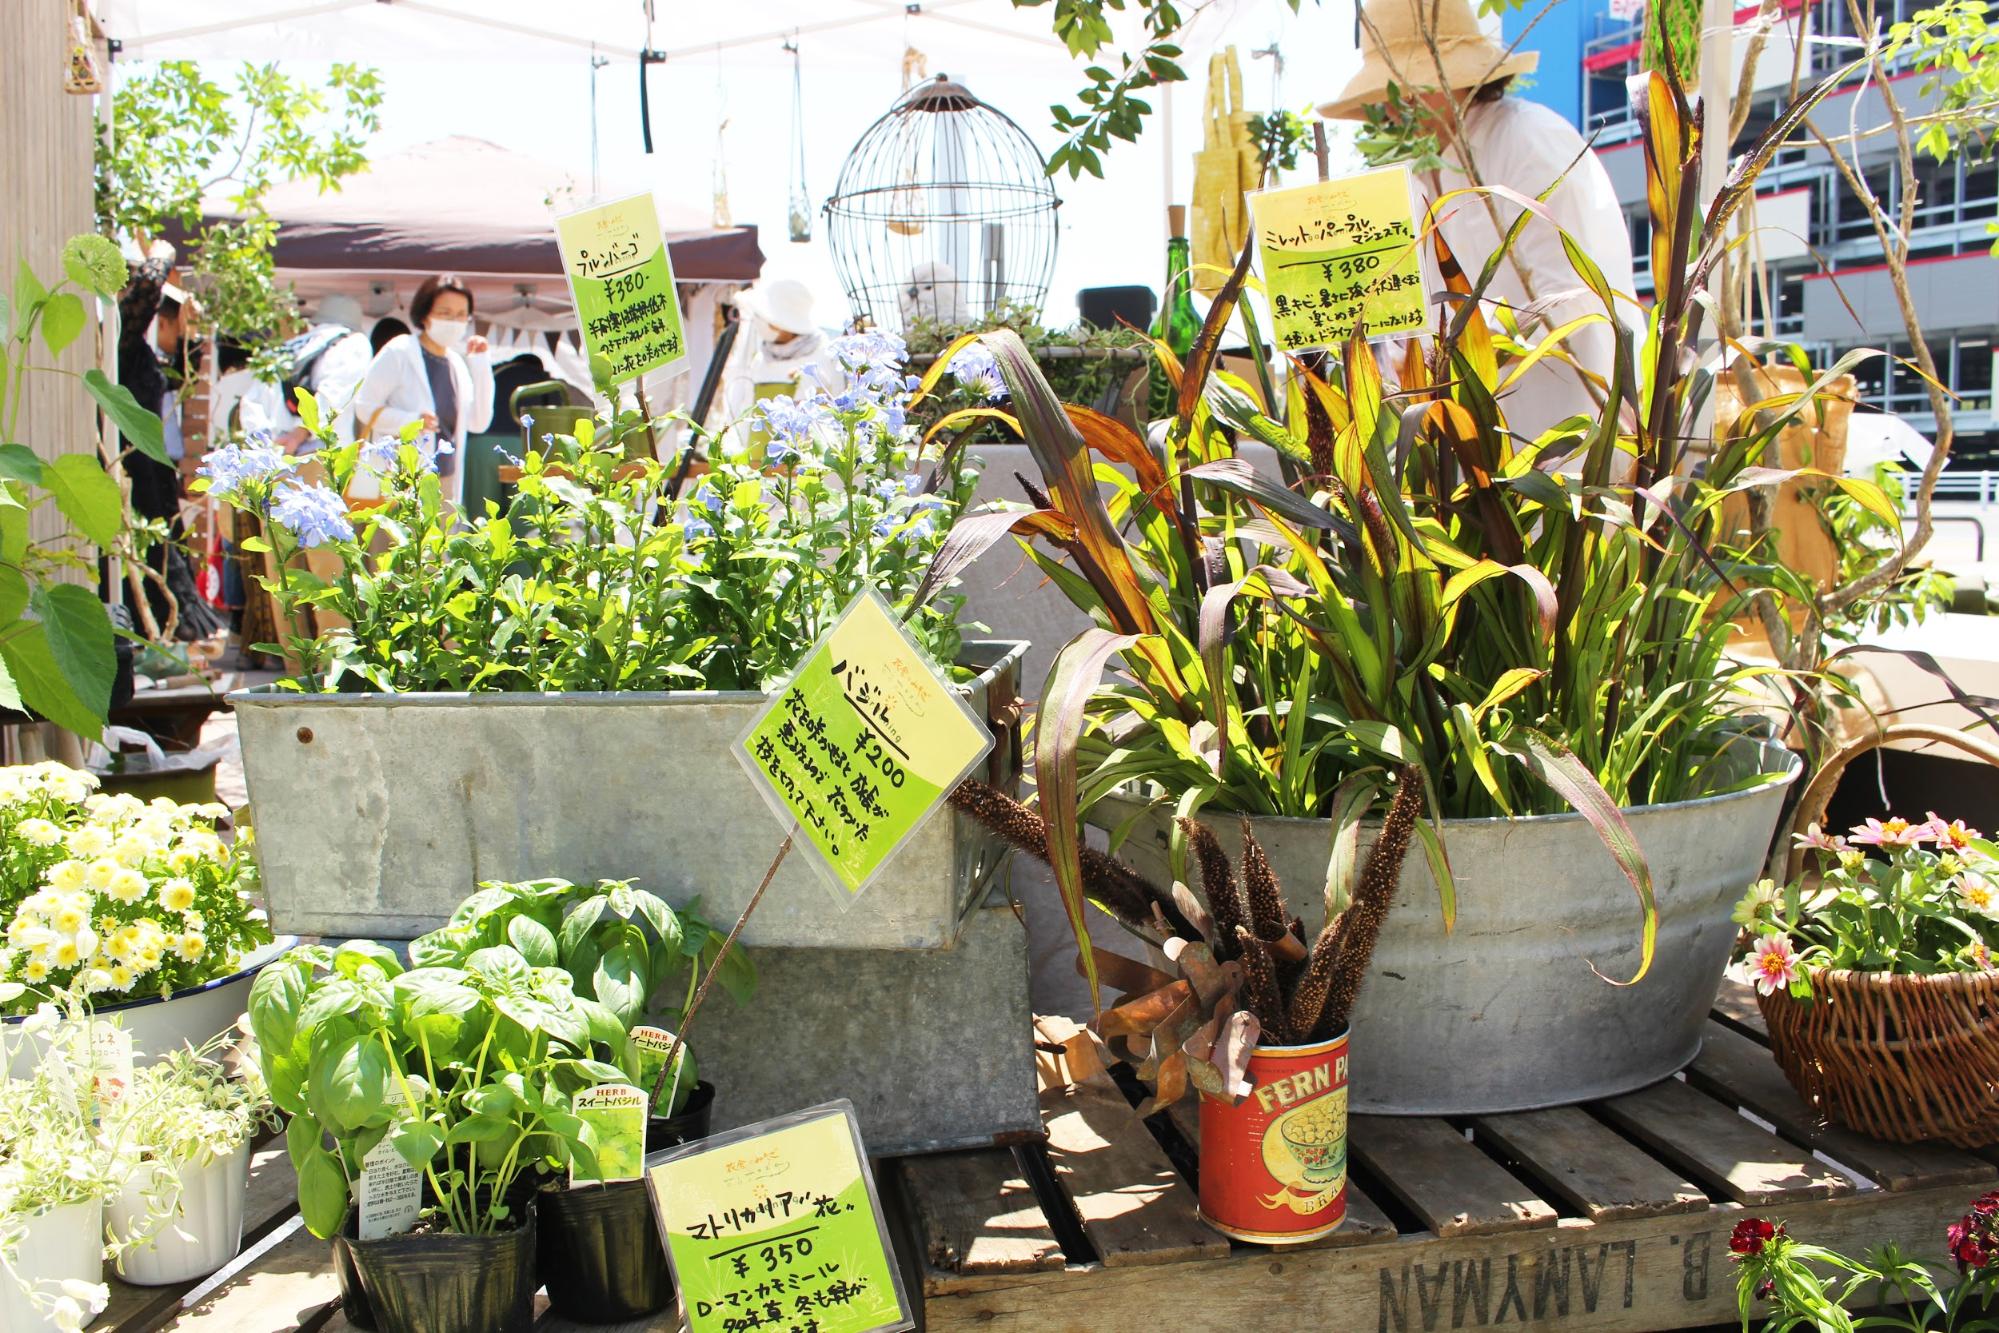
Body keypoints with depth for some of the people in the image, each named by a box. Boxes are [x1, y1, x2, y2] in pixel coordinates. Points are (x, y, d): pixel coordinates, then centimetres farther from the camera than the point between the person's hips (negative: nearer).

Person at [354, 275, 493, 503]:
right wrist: (410, 421, -20)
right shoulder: (398, 353, -2)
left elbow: (478, 423, 7)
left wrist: (481, 366, 1)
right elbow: (364, 406, -4)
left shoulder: (457, 363, 14)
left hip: (445, 481, 6)